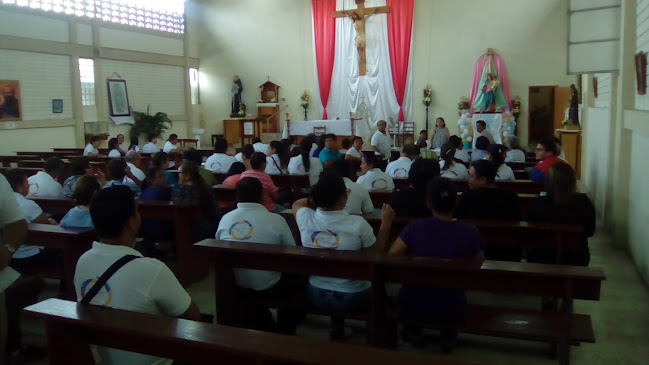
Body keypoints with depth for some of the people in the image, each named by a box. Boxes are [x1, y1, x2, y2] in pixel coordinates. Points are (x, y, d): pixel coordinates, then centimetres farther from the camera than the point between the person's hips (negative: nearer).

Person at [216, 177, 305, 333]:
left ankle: (262, 326, 45)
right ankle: (284, 329, 33)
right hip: (268, 290, -4)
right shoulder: (276, 220, -17)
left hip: (234, 289, 4)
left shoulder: (224, 219, -7)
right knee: (301, 276, 21)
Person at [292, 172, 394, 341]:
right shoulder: (358, 224, -26)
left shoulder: (305, 218, -17)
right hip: (353, 297, -3)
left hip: (317, 295, 3)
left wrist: (319, 197, 8)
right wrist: (386, 222, -4)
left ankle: (337, 331, 51)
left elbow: (297, 203, 10)